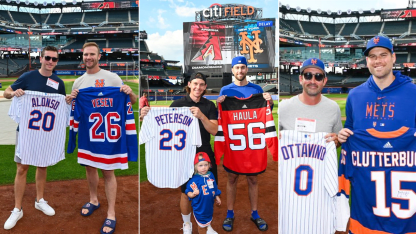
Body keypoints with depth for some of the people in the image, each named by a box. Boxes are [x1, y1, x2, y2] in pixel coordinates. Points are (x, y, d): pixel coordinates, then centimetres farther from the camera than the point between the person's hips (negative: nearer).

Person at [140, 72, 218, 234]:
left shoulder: (209, 105, 2)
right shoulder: (178, 103, -3)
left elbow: (214, 130, -7)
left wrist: (202, 116, -25)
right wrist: (147, 116, -28)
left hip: (205, 154, 2)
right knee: (186, 191, 8)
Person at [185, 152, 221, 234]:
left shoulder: (210, 175, -6)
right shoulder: (194, 179, -25)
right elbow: (188, 192, -24)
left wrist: (217, 197, 17)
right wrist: (193, 194, -44)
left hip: (210, 205, 6)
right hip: (200, 207, -6)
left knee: (209, 220, 30)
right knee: (201, 225, 15)